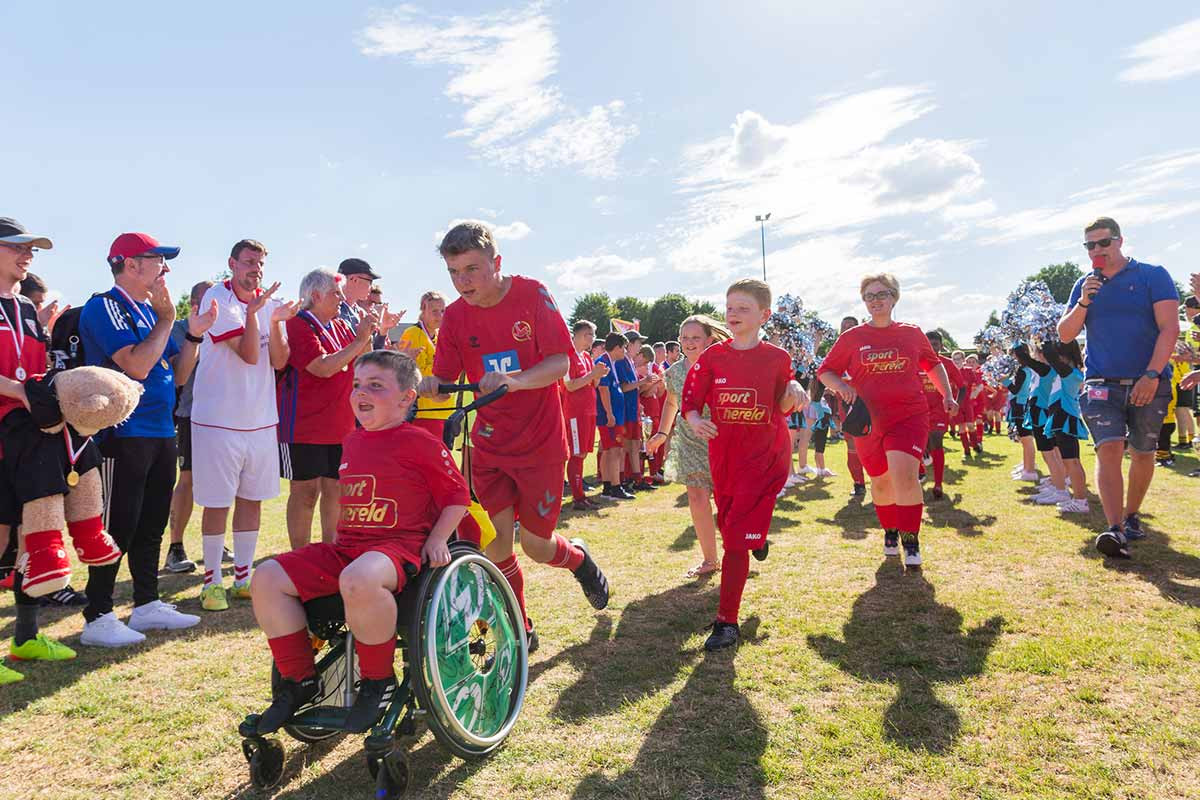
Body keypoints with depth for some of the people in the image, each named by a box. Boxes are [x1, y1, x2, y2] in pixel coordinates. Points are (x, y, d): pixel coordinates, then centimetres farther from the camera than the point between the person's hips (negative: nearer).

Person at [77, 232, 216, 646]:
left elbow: (177, 375, 16)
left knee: (151, 523, 14)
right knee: (118, 526, -5)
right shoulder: (105, 307, -9)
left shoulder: (150, 310, 16)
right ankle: (97, 618, 5)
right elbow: (136, 365, -22)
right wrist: (167, 319, -12)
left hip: (161, 433, 9)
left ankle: (146, 604, 25)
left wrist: (193, 334, 3)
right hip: (124, 436, -9)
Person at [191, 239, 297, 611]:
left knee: (252, 499, 12)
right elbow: (249, 354, -17)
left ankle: (243, 576, 24)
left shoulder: (269, 304, 8)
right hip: (218, 417, -5)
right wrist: (253, 311, -25)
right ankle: (212, 580, 15)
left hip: (260, 418, 6)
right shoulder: (217, 299, -8)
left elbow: (279, 361, -2)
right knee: (217, 503, 1)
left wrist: (276, 322, -15)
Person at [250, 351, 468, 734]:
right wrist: (339, 538, 19)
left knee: (359, 579, -41)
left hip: (400, 545, -8)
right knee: (267, 577, -7)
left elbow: (457, 494, -2)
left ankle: (378, 681, -16)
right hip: (346, 545, 8)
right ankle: (299, 680, 6)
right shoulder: (352, 441, 16)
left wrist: (436, 541, -11)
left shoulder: (419, 443, -6)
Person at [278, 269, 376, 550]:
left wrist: (368, 334, -1)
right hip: (304, 426, -7)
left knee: (335, 490, 10)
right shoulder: (298, 325, -10)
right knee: (306, 491, 0)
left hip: (341, 426, 7)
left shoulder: (342, 326, 13)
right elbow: (324, 367, -20)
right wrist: (359, 341, -15)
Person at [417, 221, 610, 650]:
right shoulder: (455, 315, -1)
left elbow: (560, 362, -17)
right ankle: (519, 631, 19)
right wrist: (430, 385, -26)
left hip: (540, 442, -3)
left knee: (536, 546, 4)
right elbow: (444, 380, -3)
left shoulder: (531, 294, -11)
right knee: (495, 545, -1)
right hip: (489, 445, 3)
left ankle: (579, 557, 39)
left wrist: (514, 379, -35)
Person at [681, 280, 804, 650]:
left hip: (765, 456, -3)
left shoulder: (777, 358, -2)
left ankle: (727, 621, -3)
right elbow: (690, 402, 2)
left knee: (736, 539, -10)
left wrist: (793, 391, -13)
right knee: (729, 526, 17)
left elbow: (783, 407, 8)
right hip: (723, 455, 3)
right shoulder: (712, 357, 1)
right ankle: (758, 537, 54)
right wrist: (695, 421, -19)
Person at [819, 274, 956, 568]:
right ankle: (890, 531, 38)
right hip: (869, 420, 1)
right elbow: (825, 371, 7)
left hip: (909, 416, -1)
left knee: (903, 473, -19)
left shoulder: (912, 334, 6)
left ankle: (911, 542, -6)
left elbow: (933, 365, 21)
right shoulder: (852, 338, 2)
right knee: (881, 480, 13)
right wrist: (841, 386, -13)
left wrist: (947, 395, 11)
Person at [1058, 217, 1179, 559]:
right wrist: (1083, 302, -10)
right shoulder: (1084, 285, 10)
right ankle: (1116, 531, -21)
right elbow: (1065, 334, 6)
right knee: (1109, 450, -14)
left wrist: (1152, 375, -18)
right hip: (1102, 385, 1)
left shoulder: (1153, 276, -1)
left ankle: (1131, 515, 31)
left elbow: (1169, 328, -8)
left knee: (1142, 454, 10)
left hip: (1148, 384, -1)